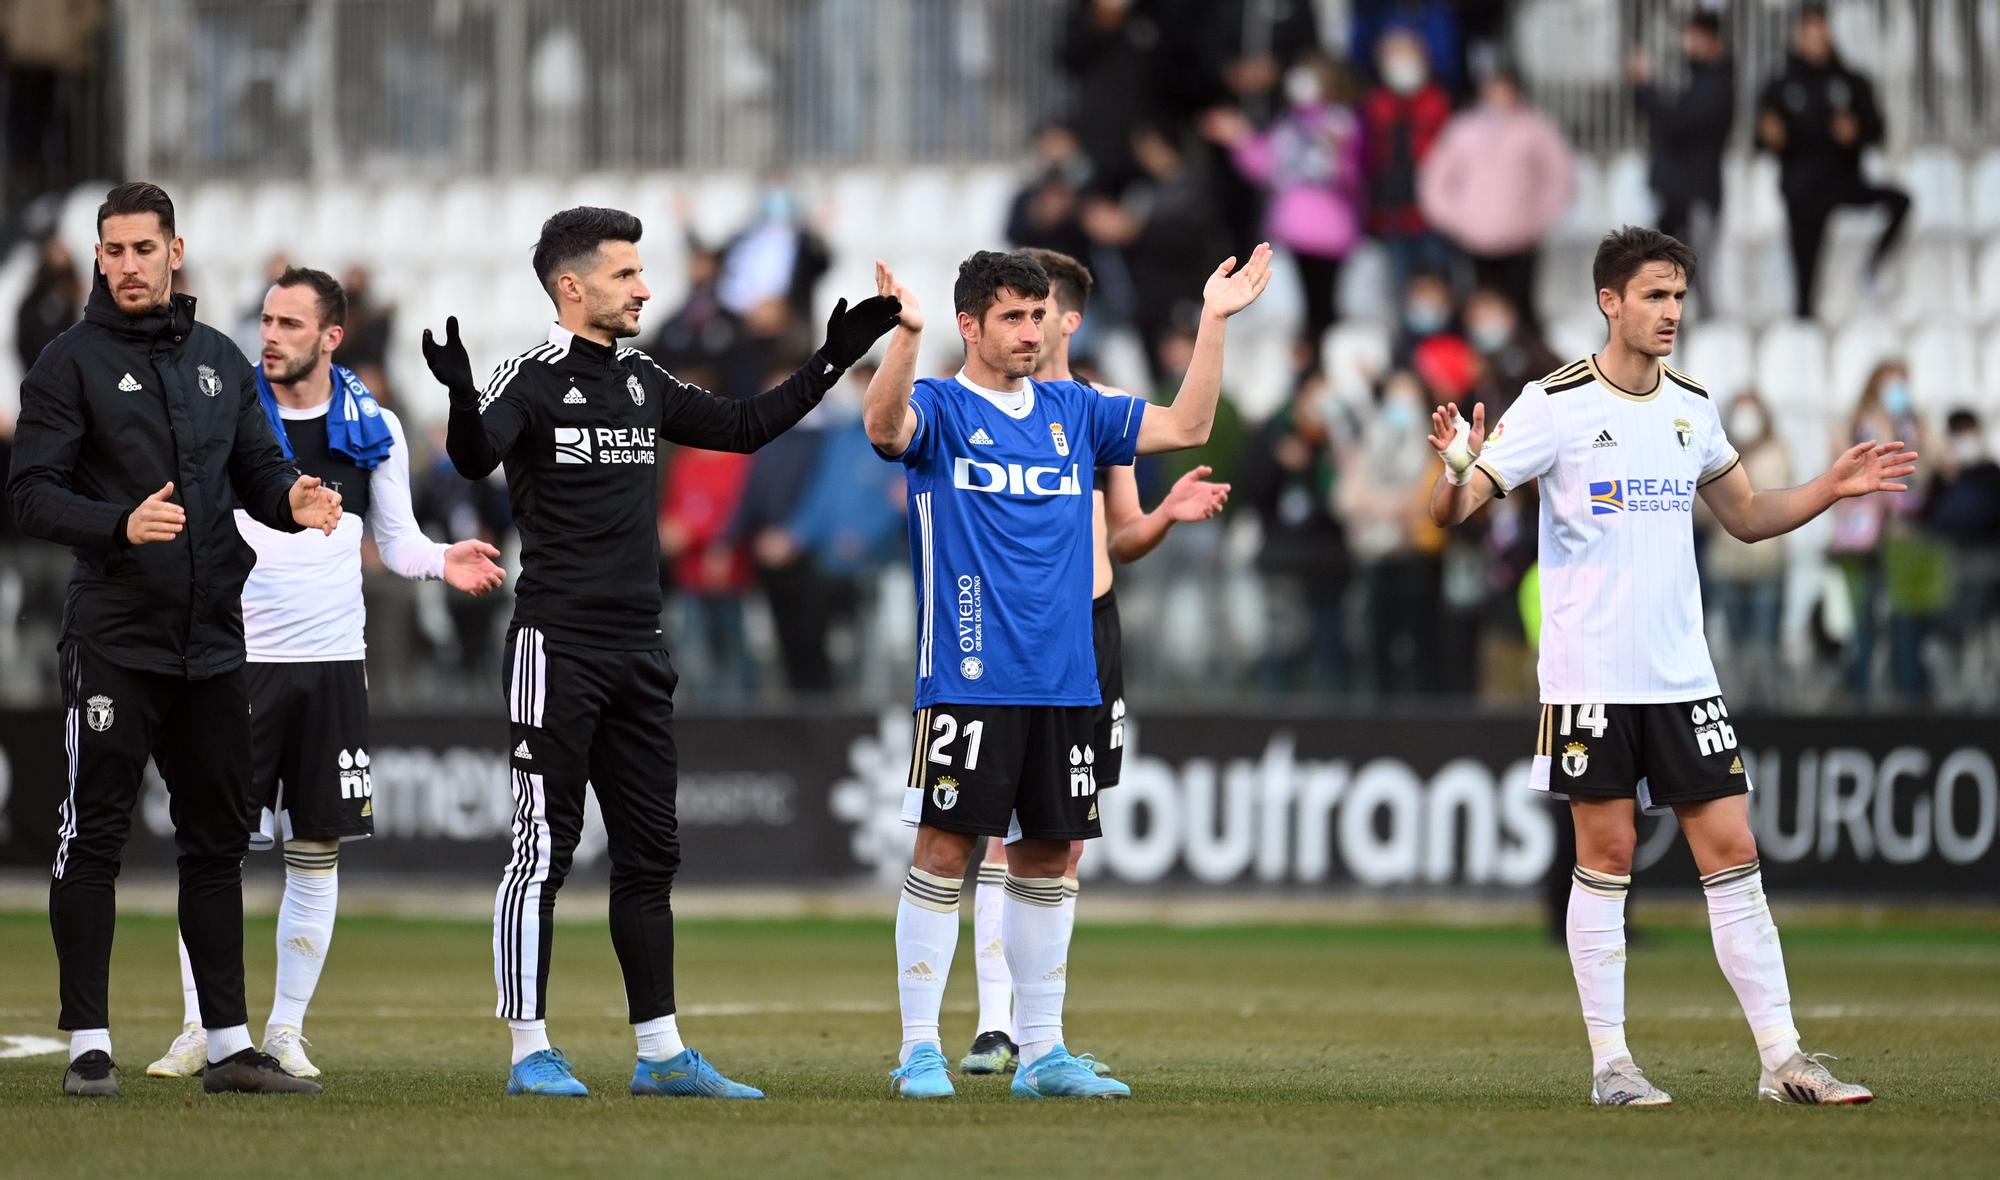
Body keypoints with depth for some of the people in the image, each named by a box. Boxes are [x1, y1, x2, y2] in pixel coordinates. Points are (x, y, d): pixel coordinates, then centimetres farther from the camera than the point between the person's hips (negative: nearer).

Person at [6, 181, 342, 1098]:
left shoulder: (220, 361, 14)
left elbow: (258, 468, 15)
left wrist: (293, 501, -9)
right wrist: (120, 525, -25)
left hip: (212, 639, 5)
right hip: (112, 636, -5)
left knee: (217, 841, 8)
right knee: (94, 839, -3)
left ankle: (229, 1044, 14)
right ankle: (89, 1046, 1)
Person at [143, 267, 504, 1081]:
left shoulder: (373, 428, 6)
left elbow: (395, 540, 11)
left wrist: (441, 560, -9)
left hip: (334, 663, 2)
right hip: (239, 657, -2)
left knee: (317, 854, 4)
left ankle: (286, 1032, 13)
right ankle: (199, 1030, 0)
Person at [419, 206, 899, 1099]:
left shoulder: (642, 382, 14)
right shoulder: (531, 380, -8)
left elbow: (741, 428, 24)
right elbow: (475, 458, -27)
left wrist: (830, 362, 20)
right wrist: (460, 397, -48)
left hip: (638, 652, 8)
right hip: (557, 647, -8)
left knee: (649, 854, 9)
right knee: (544, 848, -5)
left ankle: (660, 1053, 14)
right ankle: (530, 1052, -1)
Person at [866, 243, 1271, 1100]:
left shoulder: (1072, 412, 14)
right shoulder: (940, 408, -2)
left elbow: (1185, 426, 14)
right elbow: (884, 426, -23)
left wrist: (1213, 321, 7)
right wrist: (905, 334, -39)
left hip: (1063, 679, 5)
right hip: (968, 680, -5)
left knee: (1047, 857, 8)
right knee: (944, 850, -7)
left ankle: (1041, 1052, 15)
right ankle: (919, 1052, -3)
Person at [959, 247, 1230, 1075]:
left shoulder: (1105, 409, 11)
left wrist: (1167, 515, -2)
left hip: (1091, 628, 4)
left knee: (1067, 836, 6)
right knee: (1005, 825, -11)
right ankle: (995, 1024, -10)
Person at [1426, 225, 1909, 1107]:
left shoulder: (1691, 406, 9)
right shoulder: (1556, 404, -7)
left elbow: (1747, 516, 22)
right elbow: (1451, 510, -9)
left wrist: (1832, 488, 7)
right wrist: (1456, 470, -31)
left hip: (1683, 674, 5)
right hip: (1590, 678, -5)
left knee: (1733, 852, 1)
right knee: (1606, 859, -1)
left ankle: (1781, 1059, 1)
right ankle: (1609, 1061, 6)